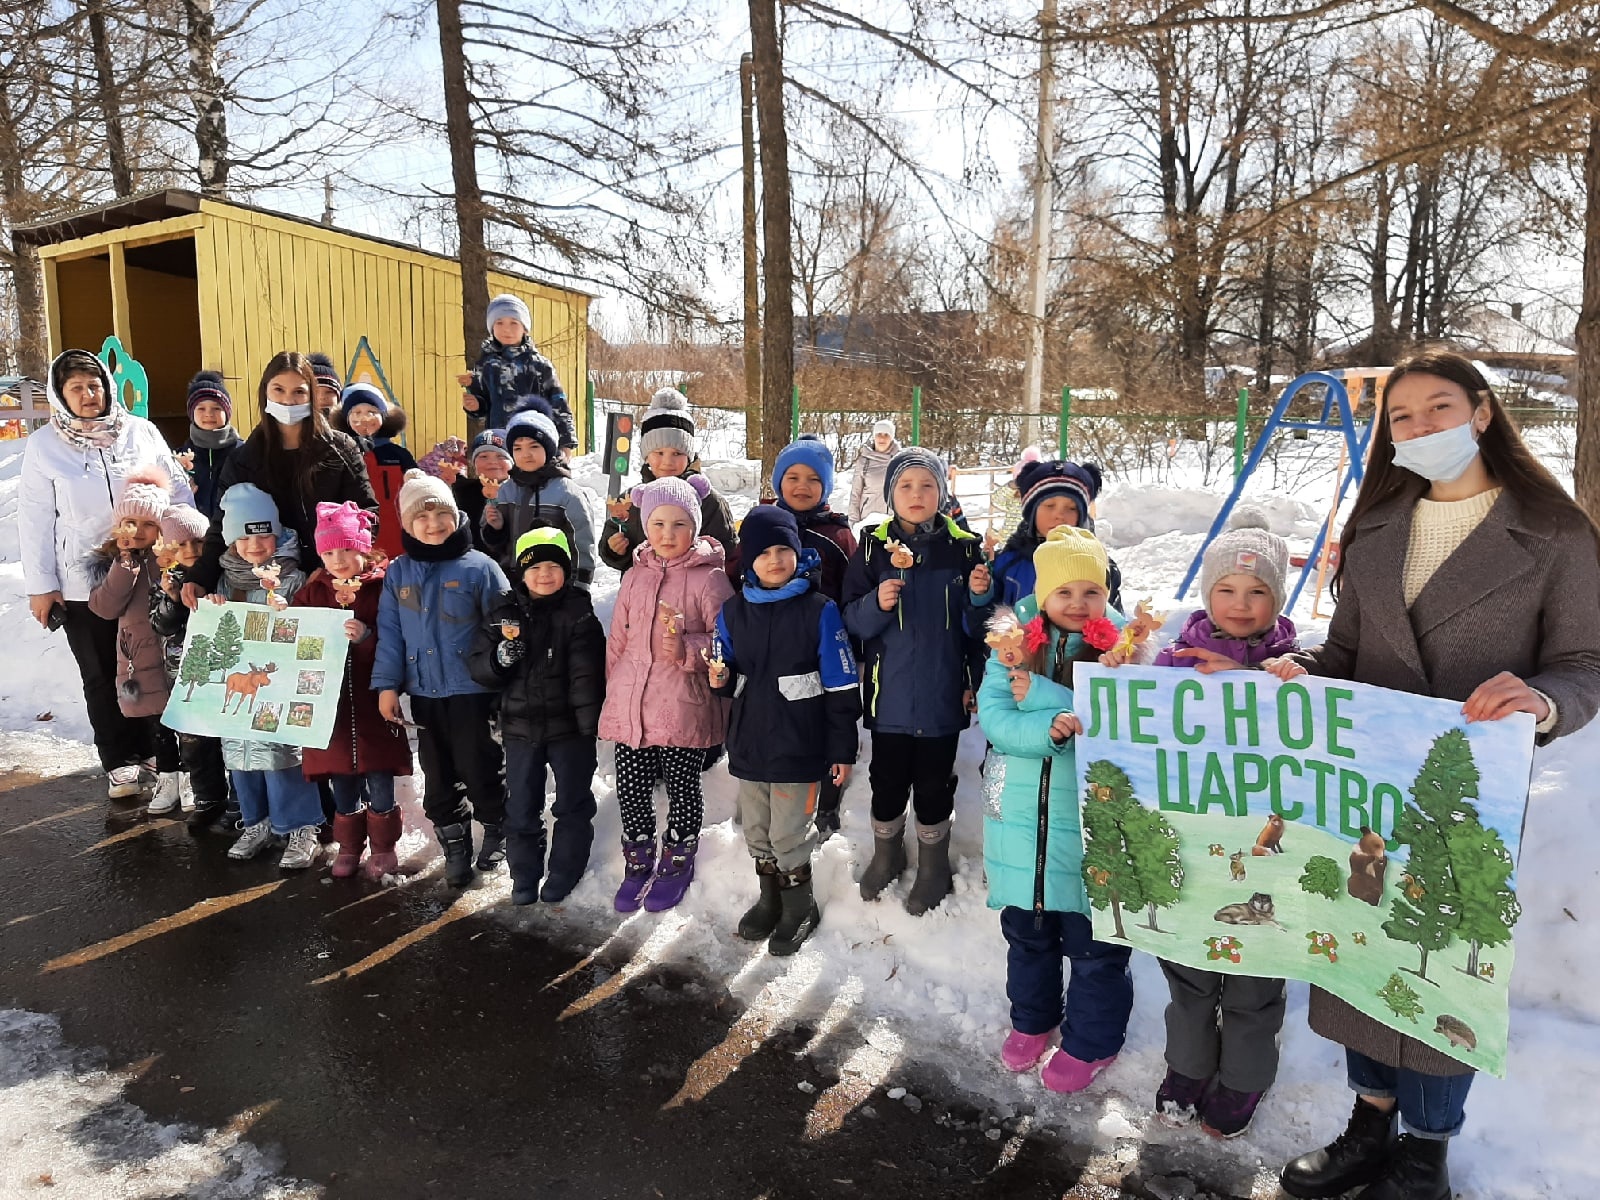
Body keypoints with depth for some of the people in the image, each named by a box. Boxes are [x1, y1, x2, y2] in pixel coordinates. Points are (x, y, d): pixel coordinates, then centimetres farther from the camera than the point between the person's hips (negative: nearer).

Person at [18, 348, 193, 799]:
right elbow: (35, 519, 1)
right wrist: (40, 585, -2)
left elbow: (179, 492, 4)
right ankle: (119, 763, 21)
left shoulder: (142, 432, 1)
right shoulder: (43, 446, 0)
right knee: (102, 677, 9)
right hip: (83, 586, 0)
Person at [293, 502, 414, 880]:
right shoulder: (314, 589, 8)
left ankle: (383, 847, 21)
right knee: (341, 781, 14)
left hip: (373, 700, -4)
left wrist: (367, 636, -28)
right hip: (330, 700, 4)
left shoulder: (383, 585, -7)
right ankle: (348, 846, 30)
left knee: (378, 780, 3)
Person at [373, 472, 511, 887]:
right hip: (423, 693, 4)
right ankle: (454, 845, 29)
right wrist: (387, 685, 0)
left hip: (472, 691, -4)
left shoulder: (479, 567, -7)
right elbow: (390, 632, 6)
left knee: (478, 769, 5)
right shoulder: (398, 573, 5)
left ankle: (497, 829, 29)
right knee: (437, 776, 13)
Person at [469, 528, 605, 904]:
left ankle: (564, 874, 27)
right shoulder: (505, 613, 2)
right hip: (520, 727, 3)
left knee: (573, 803, 10)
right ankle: (524, 876, 28)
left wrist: (590, 724, -15)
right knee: (521, 806, 13)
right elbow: (476, 664, 2)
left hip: (569, 728, -3)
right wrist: (500, 658, -20)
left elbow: (587, 675, -12)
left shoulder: (579, 614, -8)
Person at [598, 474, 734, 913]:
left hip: (684, 710, -4)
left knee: (683, 789, 10)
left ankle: (676, 865, 31)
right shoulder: (635, 577, 9)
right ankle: (638, 865, 32)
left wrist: (688, 651, -22)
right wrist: (613, 693, 16)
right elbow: (617, 640, 15)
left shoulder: (709, 579, -8)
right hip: (631, 707, 5)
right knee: (631, 789, 11)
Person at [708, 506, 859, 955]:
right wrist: (719, 679, -13)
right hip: (748, 745, 5)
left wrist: (843, 750, -8)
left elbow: (841, 686, -8)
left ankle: (800, 906, 26)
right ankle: (769, 898, 39)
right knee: (757, 833, 17)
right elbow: (730, 677, 12)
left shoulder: (819, 611, -9)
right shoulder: (732, 612, 3)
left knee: (788, 835, 3)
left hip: (799, 747, -4)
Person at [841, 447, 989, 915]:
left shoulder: (963, 546, 0)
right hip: (889, 692, 1)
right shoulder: (874, 546, 0)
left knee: (934, 784, 10)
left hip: (942, 693, 0)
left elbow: (975, 626, 4)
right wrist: (878, 604, -21)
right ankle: (886, 855, 37)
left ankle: (933, 867, 32)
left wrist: (979, 596, -16)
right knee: (887, 779, 12)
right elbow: (852, 620, -2)